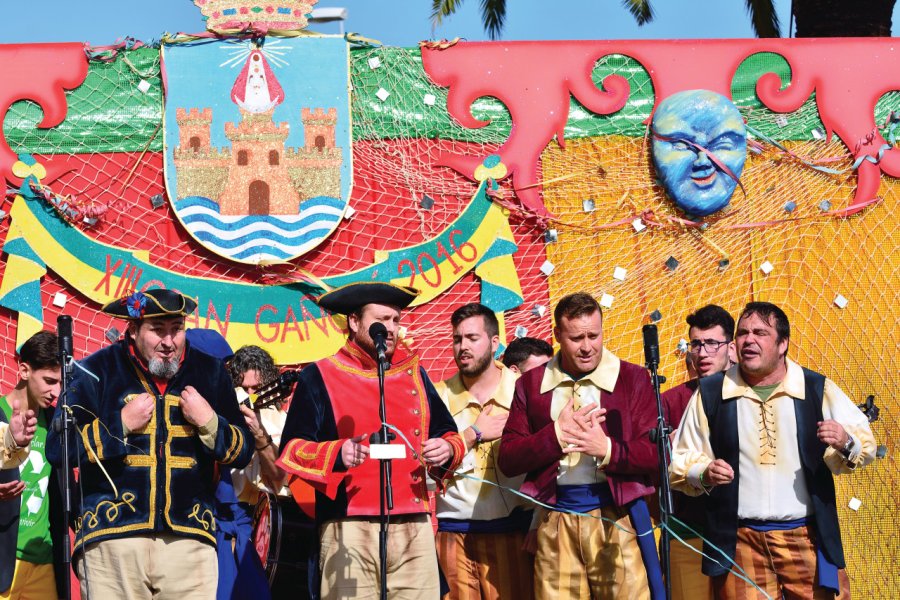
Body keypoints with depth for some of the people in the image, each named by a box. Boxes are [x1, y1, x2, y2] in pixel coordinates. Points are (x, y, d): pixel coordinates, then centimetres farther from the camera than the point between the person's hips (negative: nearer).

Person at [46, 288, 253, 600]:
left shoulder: (210, 372, 12)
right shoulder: (98, 370, 3)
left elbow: (242, 451, 15)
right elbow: (57, 448, 1)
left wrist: (210, 422, -4)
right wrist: (121, 423, -7)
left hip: (190, 536, 2)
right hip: (112, 536, -2)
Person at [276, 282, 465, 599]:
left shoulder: (414, 374, 18)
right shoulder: (319, 377, 3)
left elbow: (449, 432, 24)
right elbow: (292, 449, -2)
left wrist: (447, 449, 1)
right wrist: (336, 454, -21)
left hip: (415, 526, 4)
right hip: (350, 528, -4)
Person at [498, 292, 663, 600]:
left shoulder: (632, 378, 2)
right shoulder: (531, 383, 8)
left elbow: (657, 452, -3)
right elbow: (507, 460, 3)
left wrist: (607, 448, -19)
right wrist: (556, 434, -11)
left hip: (616, 516, -2)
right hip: (556, 520, 2)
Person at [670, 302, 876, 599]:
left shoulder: (818, 389, 1)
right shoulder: (710, 393, 1)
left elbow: (866, 444, 5)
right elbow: (680, 460, 5)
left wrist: (846, 443, -17)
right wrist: (704, 473, -16)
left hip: (808, 537, 0)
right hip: (738, 541, 0)